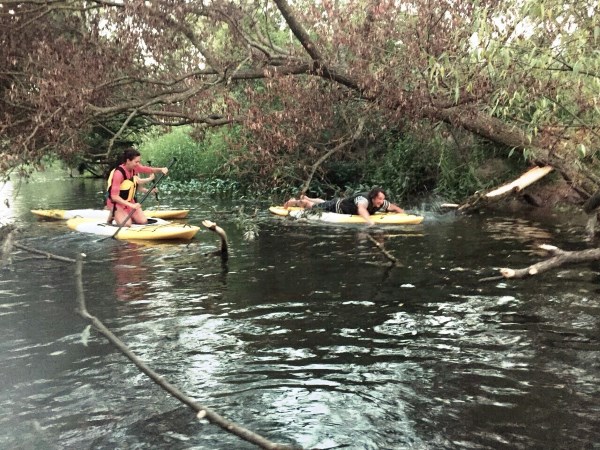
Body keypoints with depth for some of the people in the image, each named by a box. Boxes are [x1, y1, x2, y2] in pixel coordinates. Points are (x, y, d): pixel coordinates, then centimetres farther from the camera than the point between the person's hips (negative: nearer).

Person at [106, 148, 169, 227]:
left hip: (130, 201, 6)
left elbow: (150, 169, 4)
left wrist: (161, 169, -19)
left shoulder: (135, 168, -8)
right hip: (117, 202, -6)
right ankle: (113, 215, 6)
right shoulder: (118, 173, -28)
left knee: (143, 221, -7)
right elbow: (114, 196, -30)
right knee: (126, 224, -24)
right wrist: (131, 205, -37)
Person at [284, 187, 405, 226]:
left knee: (323, 203, 34)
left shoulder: (381, 203, -20)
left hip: (344, 202, 8)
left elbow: (393, 207, -9)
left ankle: (306, 198, 60)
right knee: (314, 207, 15)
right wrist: (369, 220, -83)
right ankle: (296, 202, 40)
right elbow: (361, 209, -66)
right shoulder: (363, 199, -44)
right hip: (337, 207, -8)